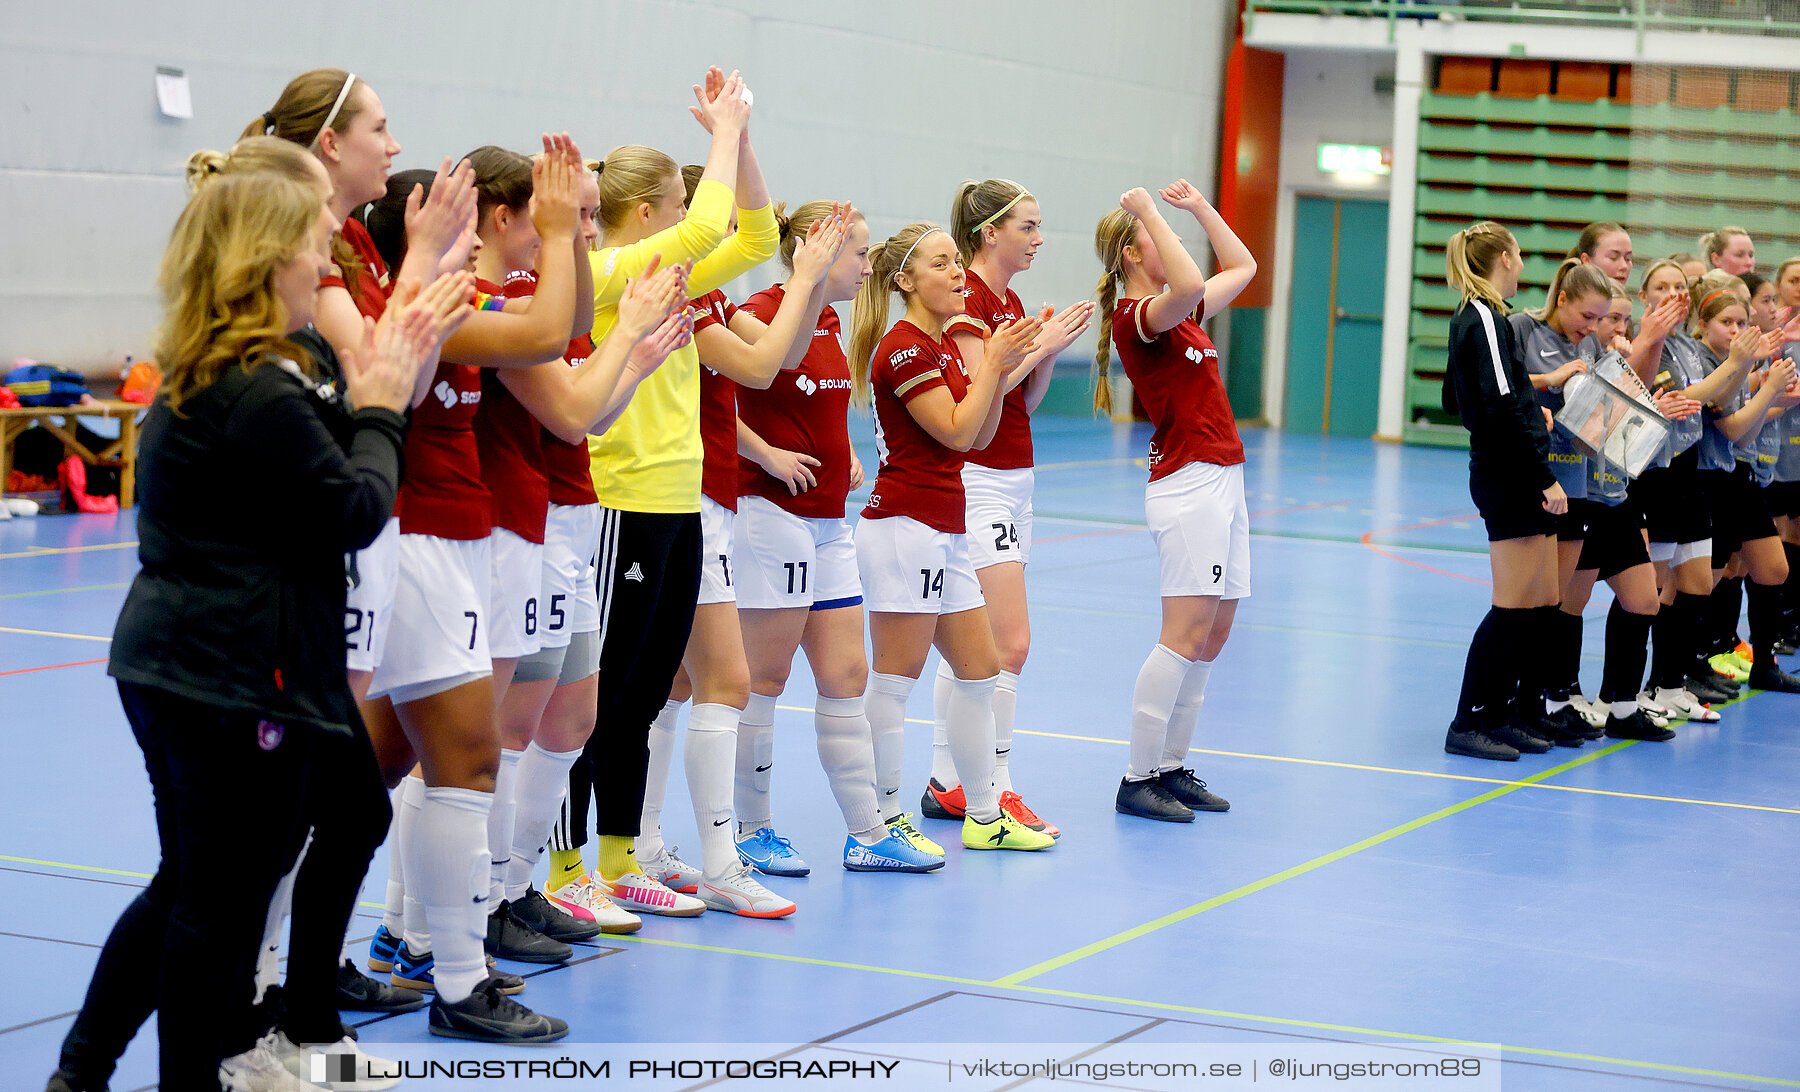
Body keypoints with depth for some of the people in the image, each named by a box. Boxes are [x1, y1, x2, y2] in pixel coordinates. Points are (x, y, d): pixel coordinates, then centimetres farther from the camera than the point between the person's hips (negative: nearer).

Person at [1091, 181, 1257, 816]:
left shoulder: (1177, 312, 17)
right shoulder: (1135, 315, -12)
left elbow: (1242, 267, 30)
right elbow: (1189, 286, -33)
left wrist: (1200, 207, 22)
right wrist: (1149, 211, -23)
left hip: (1221, 479, 10)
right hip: (1188, 483, -10)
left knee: (1213, 637, 9)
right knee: (1186, 637, -13)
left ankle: (1171, 767, 14)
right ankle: (1137, 780, -9)